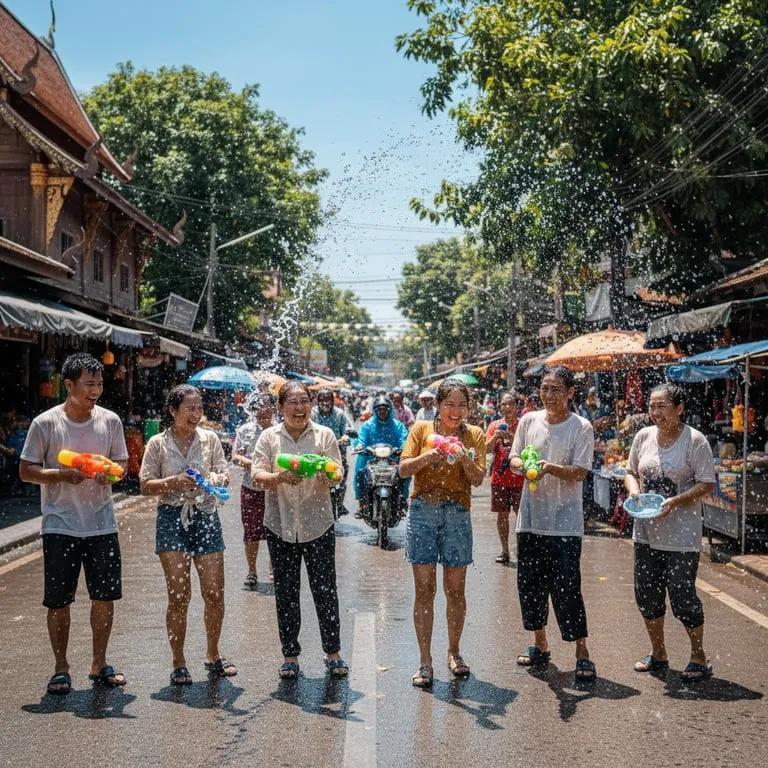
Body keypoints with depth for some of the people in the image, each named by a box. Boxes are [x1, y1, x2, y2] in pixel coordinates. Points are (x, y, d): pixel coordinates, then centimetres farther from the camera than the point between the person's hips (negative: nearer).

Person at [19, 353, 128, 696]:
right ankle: (61, 669, 18)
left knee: (105, 596, 6)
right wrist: (62, 475, -19)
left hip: (102, 523, 3)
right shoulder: (46, 423, -6)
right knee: (58, 601, 3)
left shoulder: (110, 420, 3)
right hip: (60, 525, -3)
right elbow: (26, 471, -4)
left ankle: (99, 665, 21)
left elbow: (121, 464, 11)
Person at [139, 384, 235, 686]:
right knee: (178, 596, -4)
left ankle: (213, 655, 23)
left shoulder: (210, 439, 6)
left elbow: (225, 475, 6)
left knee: (215, 594, 3)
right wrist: (175, 482, -17)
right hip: (173, 518, -2)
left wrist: (216, 478, -17)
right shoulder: (158, 443, 0)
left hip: (206, 517, 2)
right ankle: (179, 663, 10)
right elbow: (146, 485, -1)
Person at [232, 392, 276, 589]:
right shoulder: (245, 430, 0)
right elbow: (235, 456, -1)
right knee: (251, 532, 5)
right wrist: (250, 463, -19)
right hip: (251, 489, 0)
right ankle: (251, 572, 18)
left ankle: (274, 569, 25)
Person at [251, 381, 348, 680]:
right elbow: (257, 476, -6)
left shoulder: (324, 434, 4)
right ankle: (290, 655, 18)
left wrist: (324, 474, -23)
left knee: (325, 590, 1)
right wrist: (279, 477, -26)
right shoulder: (269, 437, 3)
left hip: (317, 523, 0)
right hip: (281, 525, 1)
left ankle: (333, 652, 14)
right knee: (286, 593, 7)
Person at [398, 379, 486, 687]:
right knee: (424, 589, 0)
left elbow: (478, 478, -2)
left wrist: (464, 458, -19)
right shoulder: (422, 429, 4)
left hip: (457, 514, 1)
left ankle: (454, 652, 24)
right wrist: (427, 457, -19)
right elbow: (403, 469, -2)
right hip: (422, 512, -1)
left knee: (455, 590, 6)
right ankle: (425, 661, 6)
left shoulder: (474, 435, 6)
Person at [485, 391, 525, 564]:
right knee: (502, 514, 7)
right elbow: (487, 449, 1)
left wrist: (513, 438, -22)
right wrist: (495, 436, -17)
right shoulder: (495, 425, 7)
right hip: (499, 477, 3)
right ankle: (505, 551, 15)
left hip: (519, 477, -3)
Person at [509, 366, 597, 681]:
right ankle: (540, 645, 27)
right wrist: (522, 465, -13)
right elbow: (513, 458, 10)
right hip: (531, 516, 5)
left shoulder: (581, 427, -4)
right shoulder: (529, 421, 8)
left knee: (567, 588, -8)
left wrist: (551, 468, -27)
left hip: (565, 521, -5)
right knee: (530, 584, 11)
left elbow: (581, 471, -10)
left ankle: (582, 654, 1)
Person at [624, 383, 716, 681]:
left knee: (682, 595, -4)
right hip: (646, 531, 6)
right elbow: (631, 472, 14)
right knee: (647, 594, 11)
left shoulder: (694, 440, -11)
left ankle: (699, 658, 15)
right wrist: (634, 491, -7)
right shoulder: (643, 436, 4)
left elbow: (706, 484, -12)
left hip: (681, 533, -6)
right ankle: (658, 654, 29)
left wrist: (675, 501, -23)